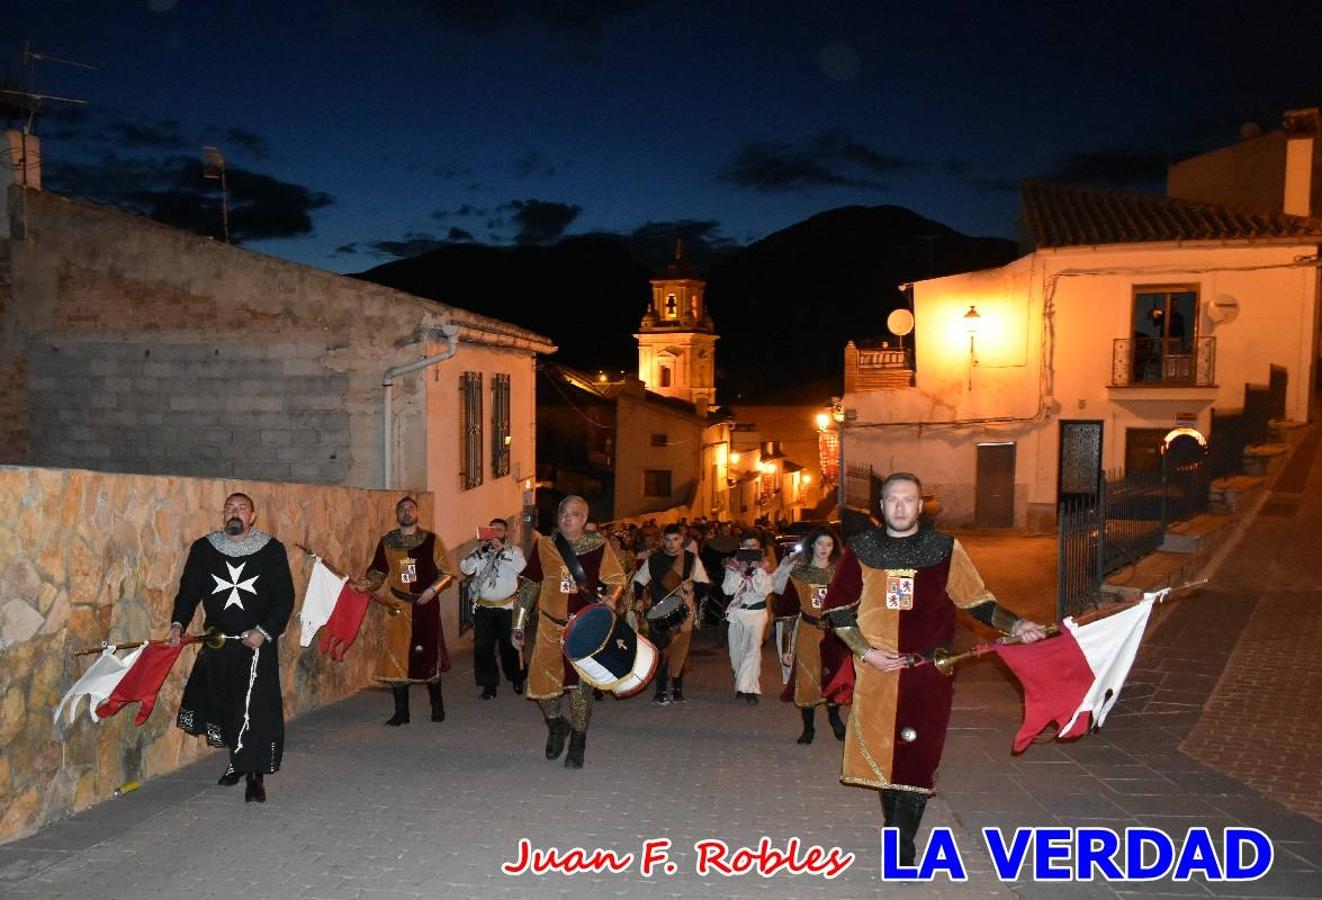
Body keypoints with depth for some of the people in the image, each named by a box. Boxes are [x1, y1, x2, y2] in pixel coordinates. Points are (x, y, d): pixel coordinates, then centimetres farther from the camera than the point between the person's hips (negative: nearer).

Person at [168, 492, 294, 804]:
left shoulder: (272, 550, -3)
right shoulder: (203, 549, 4)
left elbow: (284, 597, -3)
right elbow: (189, 590, 7)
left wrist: (264, 631, -14)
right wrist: (178, 624, -9)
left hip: (258, 644, -3)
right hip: (216, 645, 3)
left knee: (257, 710, -7)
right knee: (222, 706, 9)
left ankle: (255, 776, 4)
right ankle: (237, 759, 33)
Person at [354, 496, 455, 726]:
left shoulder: (431, 540, 0)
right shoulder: (387, 542, 6)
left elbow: (446, 571, 3)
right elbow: (377, 572, 8)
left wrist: (433, 589, -12)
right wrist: (366, 584, -11)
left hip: (426, 606, -2)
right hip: (398, 607, 2)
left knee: (429, 655, 4)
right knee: (396, 657, 0)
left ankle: (437, 707, 21)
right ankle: (401, 711, 11)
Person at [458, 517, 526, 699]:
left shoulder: (514, 550, 1)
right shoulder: (479, 551, 9)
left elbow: (521, 567, -19)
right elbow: (465, 568, -5)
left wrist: (502, 549, -20)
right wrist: (480, 551, -14)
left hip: (507, 607, -2)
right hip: (483, 608, 2)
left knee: (510, 646, 7)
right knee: (483, 648, 0)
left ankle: (516, 679, 28)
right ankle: (489, 683, 12)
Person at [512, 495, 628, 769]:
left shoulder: (598, 546, -3)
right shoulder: (544, 546, 2)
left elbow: (617, 579, 3)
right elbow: (529, 585, 6)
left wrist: (611, 598, -20)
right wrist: (518, 625, 5)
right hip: (551, 627, 2)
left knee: (581, 685, 2)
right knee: (542, 684, 1)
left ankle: (577, 746, 20)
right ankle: (556, 725, 33)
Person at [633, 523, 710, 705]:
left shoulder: (692, 559, 2)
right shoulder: (653, 560, 5)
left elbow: (704, 584, 4)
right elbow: (638, 581, 13)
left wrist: (692, 586, -16)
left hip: (684, 612, 0)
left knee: (680, 650, 4)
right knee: (661, 650, -5)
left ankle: (677, 689, 17)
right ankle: (661, 691, 1)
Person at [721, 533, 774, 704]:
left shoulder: (764, 566, 0)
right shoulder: (733, 564, 3)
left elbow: (764, 590, -11)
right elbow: (727, 590, -6)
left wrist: (757, 569, -16)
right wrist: (741, 571, -15)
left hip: (757, 612, -2)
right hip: (736, 612, 3)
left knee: (753, 649, -16)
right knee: (736, 651, 8)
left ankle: (748, 688, -13)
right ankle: (743, 685, 24)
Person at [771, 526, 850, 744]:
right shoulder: (798, 574, -1)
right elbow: (787, 612, -2)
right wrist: (786, 648, -5)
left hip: (835, 632, 1)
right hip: (807, 633, -1)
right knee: (806, 679, 5)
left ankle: (834, 718, 33)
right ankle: (808, 727, 22)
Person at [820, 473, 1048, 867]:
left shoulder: (945, 549, 2)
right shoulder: (861, 549, 3)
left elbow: (977, 601, 6)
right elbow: (837, 609, 5)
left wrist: (1014, 625, -10)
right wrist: (866, 652, -5)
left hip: (928, 671, -1)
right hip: (876, 671, 1)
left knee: (917, 757, -3)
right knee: (881, 752, 9)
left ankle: (902, 841, 7)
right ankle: (894, 825, 28)